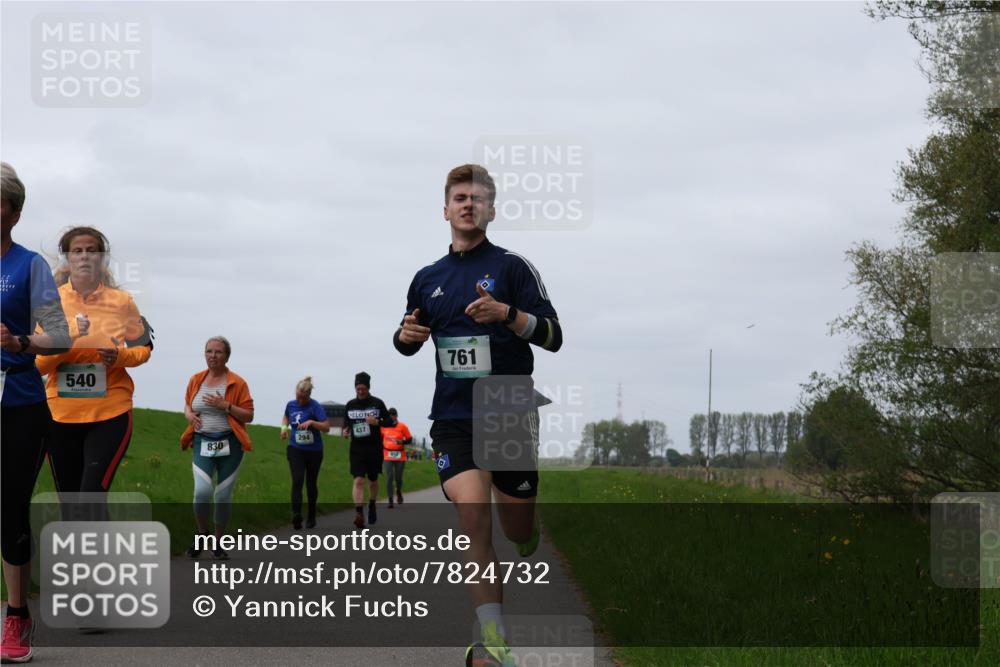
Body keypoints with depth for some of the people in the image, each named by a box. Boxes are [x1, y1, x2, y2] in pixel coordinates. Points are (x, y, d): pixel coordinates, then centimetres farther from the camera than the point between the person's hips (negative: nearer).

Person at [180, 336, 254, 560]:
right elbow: (188, 405, 24)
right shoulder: (196, 380, 8)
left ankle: (218, 543, 20)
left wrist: (225, 406, -16)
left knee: (224, 495, 3)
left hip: (229, 444, -1)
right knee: (202, 491, -18)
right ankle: (202, 533, 7)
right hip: (202, 443, 1)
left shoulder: (237, 383, -2)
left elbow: (248, 416, -2)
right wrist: (189, 414, 0)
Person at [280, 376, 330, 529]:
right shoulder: (291, 405, 2)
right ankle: (296, 514, -31)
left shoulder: (315, 407, -12)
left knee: (311, 484, 10)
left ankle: (311, 517, 26)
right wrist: (284, 427, 5)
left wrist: (311, 422, -33)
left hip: (314, 451, -2)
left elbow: (326, 427, -19)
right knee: (297, 481, -17)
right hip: (295, 449, 2)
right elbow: (286, 417, 25)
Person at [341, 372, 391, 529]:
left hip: (374, 447, 0)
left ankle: (372, 507, 39)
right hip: (357, 448, 0)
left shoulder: (377, 403, 0)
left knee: (373, 481, 13)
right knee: (358, 480, -15)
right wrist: (346, 431, -7)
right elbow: (346, 423, 16)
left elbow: (389, 421, 4)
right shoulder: (350, 405, 5)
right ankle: (359, 514, -23)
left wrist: (377, 422, -15)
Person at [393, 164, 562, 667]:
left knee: (517, 530, 5)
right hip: (453, 418, 2)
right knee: (473, 515, -18)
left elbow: (552, 336, -6)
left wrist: (505, 313, -23)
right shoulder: (428, 278, 12)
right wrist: (406, 335, 1)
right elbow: (410, 340, 26)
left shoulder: (513, 267, 0)